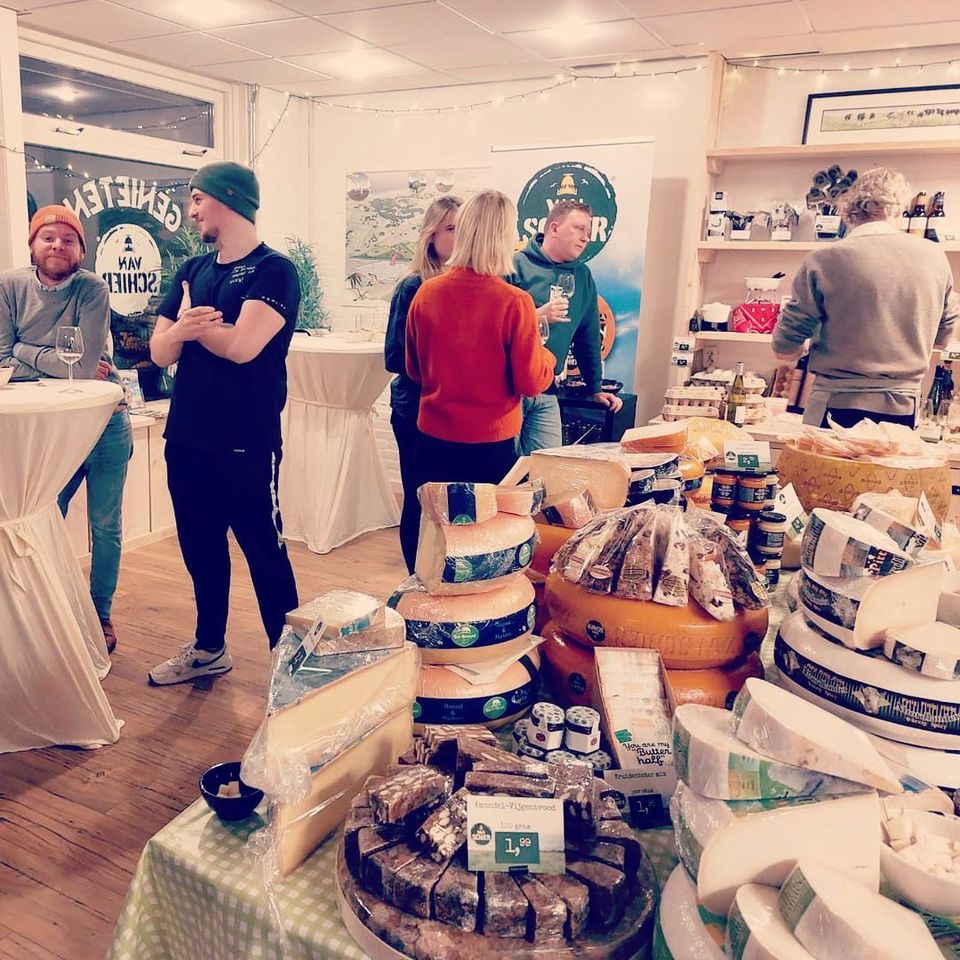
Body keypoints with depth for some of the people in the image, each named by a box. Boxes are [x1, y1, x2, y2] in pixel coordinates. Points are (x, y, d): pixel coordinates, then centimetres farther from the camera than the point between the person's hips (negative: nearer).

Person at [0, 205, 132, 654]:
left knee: (105, 527, 9)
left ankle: (101, 614, 28)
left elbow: (84, 364, -20)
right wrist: (59, 364, -15)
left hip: (105, 423, -2)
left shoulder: (92, 289, -12)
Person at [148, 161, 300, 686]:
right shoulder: (192, 270, 13)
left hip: (246, 446, -7)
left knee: (265, 553, 2)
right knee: (201, 549, 17)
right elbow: (160, 350, 6)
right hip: (186, 440, 7)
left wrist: (193, 322, -4)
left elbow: (241, 345, -22)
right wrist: (179, 329, -17)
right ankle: (208, 648, 34)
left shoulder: (273, 269, -8)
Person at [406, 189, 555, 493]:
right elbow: (531, 383, -10)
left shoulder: (426, 292, -5)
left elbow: (414, 370, 6)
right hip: (491, 443, -3)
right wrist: (546, 356, 9)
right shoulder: (514, 302, -16)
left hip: (433, 437, 4)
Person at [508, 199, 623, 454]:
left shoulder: (583, 276, 12)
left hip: (546, 394, 5)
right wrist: (537, 316, -22)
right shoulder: (515, 265, -5)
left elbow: (588, 336, 18)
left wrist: (596, 388, 19)